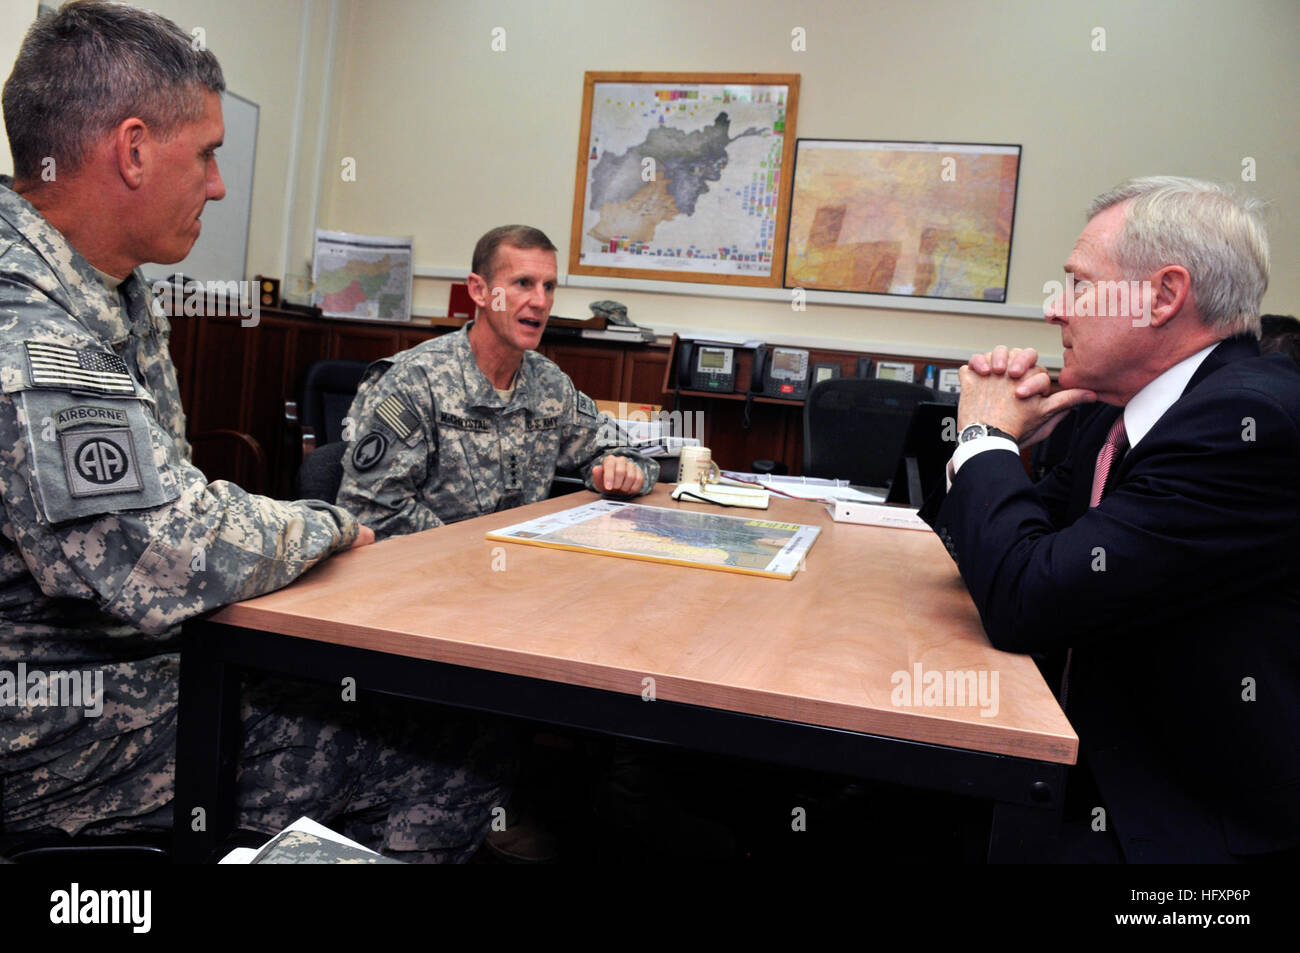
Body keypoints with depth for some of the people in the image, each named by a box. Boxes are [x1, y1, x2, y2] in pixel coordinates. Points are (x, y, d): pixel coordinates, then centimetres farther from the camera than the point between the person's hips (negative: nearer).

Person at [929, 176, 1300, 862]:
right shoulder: (1114, 409, 3)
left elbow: (1025, 603, -28)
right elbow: (997, 543, 11)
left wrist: (988, 436, -13)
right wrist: (996, 436, -7)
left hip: (1197, 825, -7)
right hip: (1098, 764, 7)